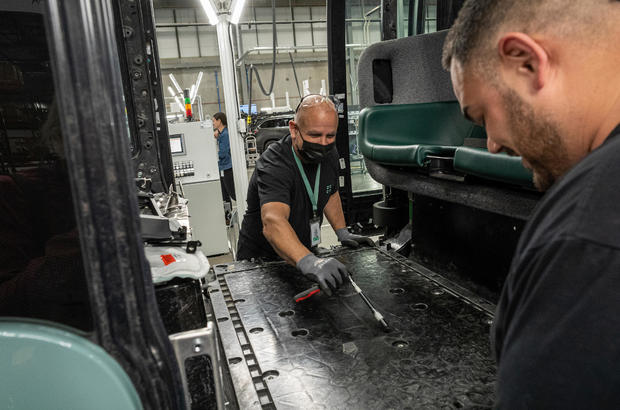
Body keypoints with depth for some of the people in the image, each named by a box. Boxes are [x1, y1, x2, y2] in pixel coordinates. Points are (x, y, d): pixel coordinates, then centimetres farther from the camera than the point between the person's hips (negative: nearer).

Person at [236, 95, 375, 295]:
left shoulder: (329, 155, -5)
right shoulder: (273, 166, -28)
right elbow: (273, 222, -44)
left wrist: (342, 233, 2)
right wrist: (308, 262, -58)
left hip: (302, 254, 5)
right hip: (261, 260, -4)